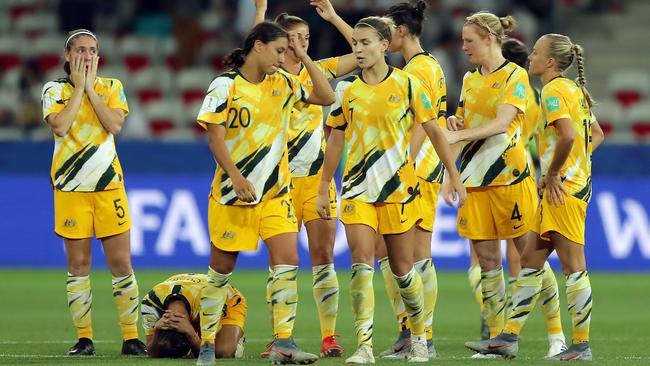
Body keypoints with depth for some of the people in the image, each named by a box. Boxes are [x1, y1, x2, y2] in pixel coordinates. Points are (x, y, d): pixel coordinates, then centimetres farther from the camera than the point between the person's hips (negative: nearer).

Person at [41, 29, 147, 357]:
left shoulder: (112, 88, 8)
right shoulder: (55, 90, 3)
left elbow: (115, 124, -9)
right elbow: (60, 126, -15)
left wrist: (90, 87, -7)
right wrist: (79, 86, -9)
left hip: (108, 185, 1)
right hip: (70, 188, -1)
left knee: (121, 263, -3)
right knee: (78, 265, 2)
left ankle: (130, 337, 2)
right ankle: (84, 339, 8)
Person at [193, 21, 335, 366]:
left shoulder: (283, 83, 7)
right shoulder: (225, 86, -8)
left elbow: (326, 97, 9)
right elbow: (215, 138, -11)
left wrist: (303, 56, 3)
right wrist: (236, 176, -21)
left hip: (276, 189, 4)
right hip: (233, 190, -4)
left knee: (287, 260, -12)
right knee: (222, 267, 4)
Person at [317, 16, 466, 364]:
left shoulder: (407, 84, -4)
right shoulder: (345, 88, 3)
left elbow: (434, 131, 2)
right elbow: (335, 140, 11)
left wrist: (454, 177, -1)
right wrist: (323, 188, 11)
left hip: (398, 186, -1)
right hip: (357, 188, 1)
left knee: (402, 268, 7)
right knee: (362, 264, -13)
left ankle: (419, 335, 29)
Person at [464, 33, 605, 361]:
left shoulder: (554, 90, -12)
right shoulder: (573, 89, 17)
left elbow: (567, 136, -26)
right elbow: (597, 135, 24)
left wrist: (552, 174, -16)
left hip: (563, 187, -10)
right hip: (576, 181, 10)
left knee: (573, 266, -6)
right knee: (531, 260, 11)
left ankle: (581, 346, -2)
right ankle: (509, 338, 13)